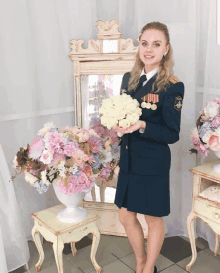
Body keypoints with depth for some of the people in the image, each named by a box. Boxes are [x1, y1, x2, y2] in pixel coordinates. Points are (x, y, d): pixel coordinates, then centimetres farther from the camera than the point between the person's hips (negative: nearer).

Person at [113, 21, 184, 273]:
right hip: (128, 160, 6)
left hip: (153, 164, -5)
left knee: (153, 220, 12)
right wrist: (119, 125, -7)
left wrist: (142, 126, -28)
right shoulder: (129, 79, 3)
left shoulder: (173, 86, -14)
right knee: (126, 217, 15)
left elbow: (172, 134, -14)